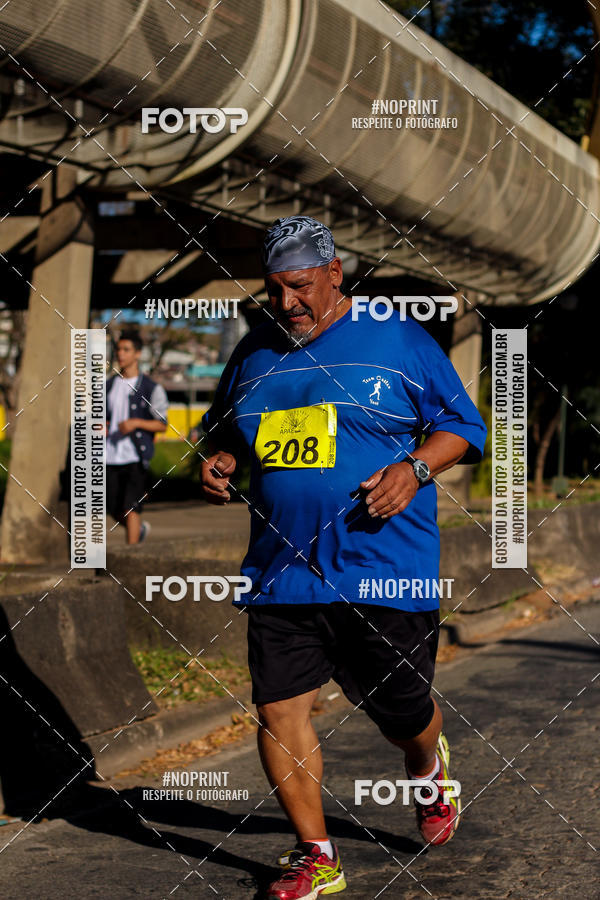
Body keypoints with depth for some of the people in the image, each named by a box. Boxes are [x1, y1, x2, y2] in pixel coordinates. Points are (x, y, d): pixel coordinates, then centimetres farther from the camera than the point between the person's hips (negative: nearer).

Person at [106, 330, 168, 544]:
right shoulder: (108, 385, 13)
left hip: (135, 457, -5)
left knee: (131, 509, -12)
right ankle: (140, 529, 40)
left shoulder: (151, 388, -1)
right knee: (116, 511, 11)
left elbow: (162, 425, -2)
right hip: (110, 457, 5)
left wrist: (136, 423, -18)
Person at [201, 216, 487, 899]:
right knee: (277, 709, -4)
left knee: (401, 710, 8)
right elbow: (223, 426, 26)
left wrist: (415, 468, -14)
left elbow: (463, 425, 4)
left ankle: (430, 771, 46)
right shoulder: (254, 352, 11)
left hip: (386, 569, -3)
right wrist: (218, 459, 4)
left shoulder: (399, 340, 0)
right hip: (280, 572, 3)